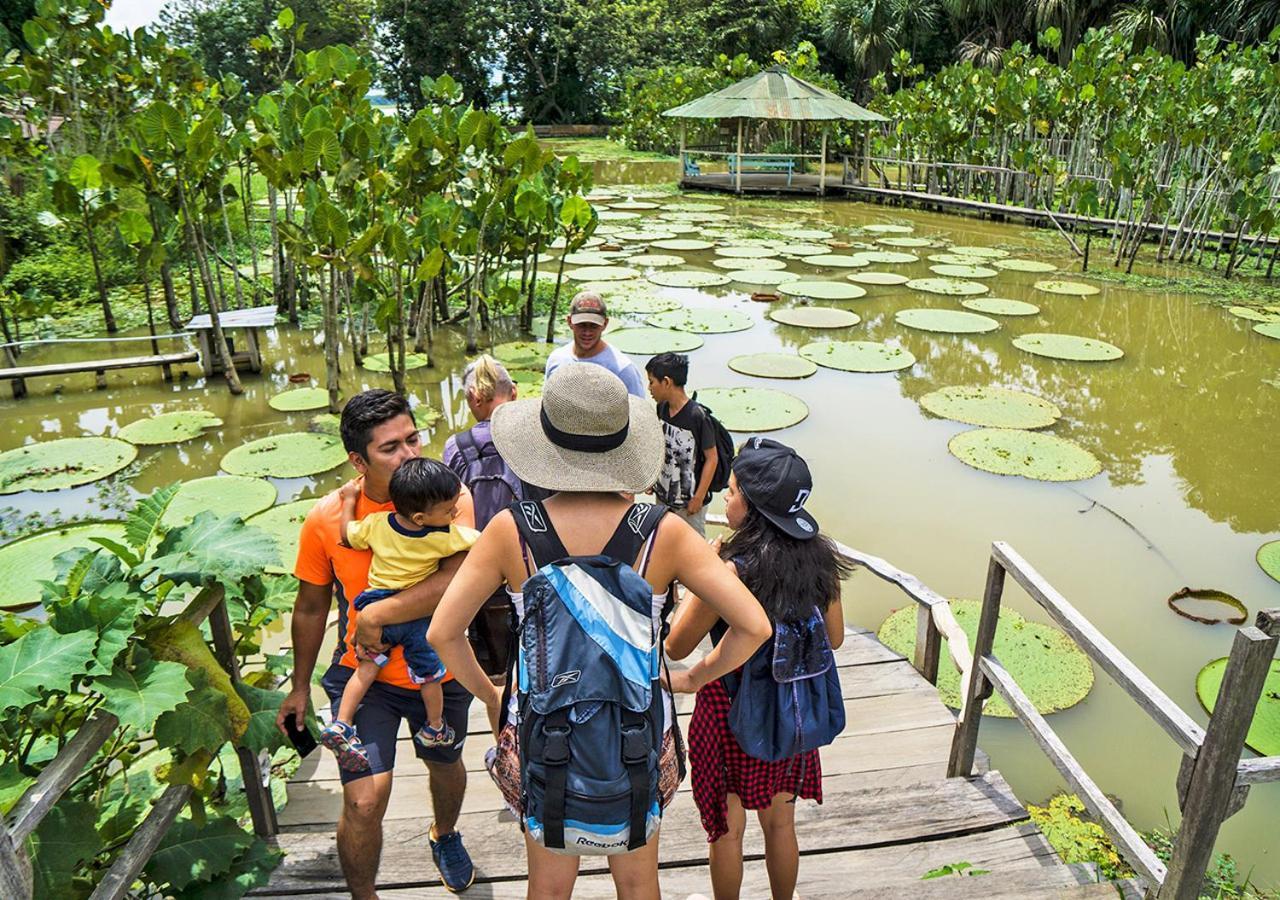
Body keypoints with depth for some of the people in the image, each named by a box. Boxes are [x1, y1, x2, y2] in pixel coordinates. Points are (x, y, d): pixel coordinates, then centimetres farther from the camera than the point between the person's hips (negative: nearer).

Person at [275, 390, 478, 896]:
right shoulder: (327, 518, -13)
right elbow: (311, 608, 2)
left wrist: (377, 615, -31)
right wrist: (300, 685, 11)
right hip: (364, 676, -1)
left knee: (445, 765, 26)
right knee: (364, 802, -10)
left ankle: (445, 836, 60)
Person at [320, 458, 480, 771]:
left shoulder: (376, 525, -12)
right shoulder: (446, 537, -21)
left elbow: (347, 536, 5)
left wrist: (349, 499, 15)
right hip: (419, 616, -2)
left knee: (367, 667, 18)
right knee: (430, 675, 17)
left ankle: (340, 724, 11)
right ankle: (434, 729, 34)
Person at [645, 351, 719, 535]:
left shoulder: (697, 416, -24)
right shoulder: (662, 409, -3)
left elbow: (712, 458, -18)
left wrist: (699, 497, -16)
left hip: (689, 500, -7)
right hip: (663, 495, 7)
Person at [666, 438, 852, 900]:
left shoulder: (730, 570, -27)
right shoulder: (820, 557, -10)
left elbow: (676, 647, -17)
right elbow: (834, 637, 4)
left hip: (730, 708, -5)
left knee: (727, 829, 19)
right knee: (781, 823, 26)